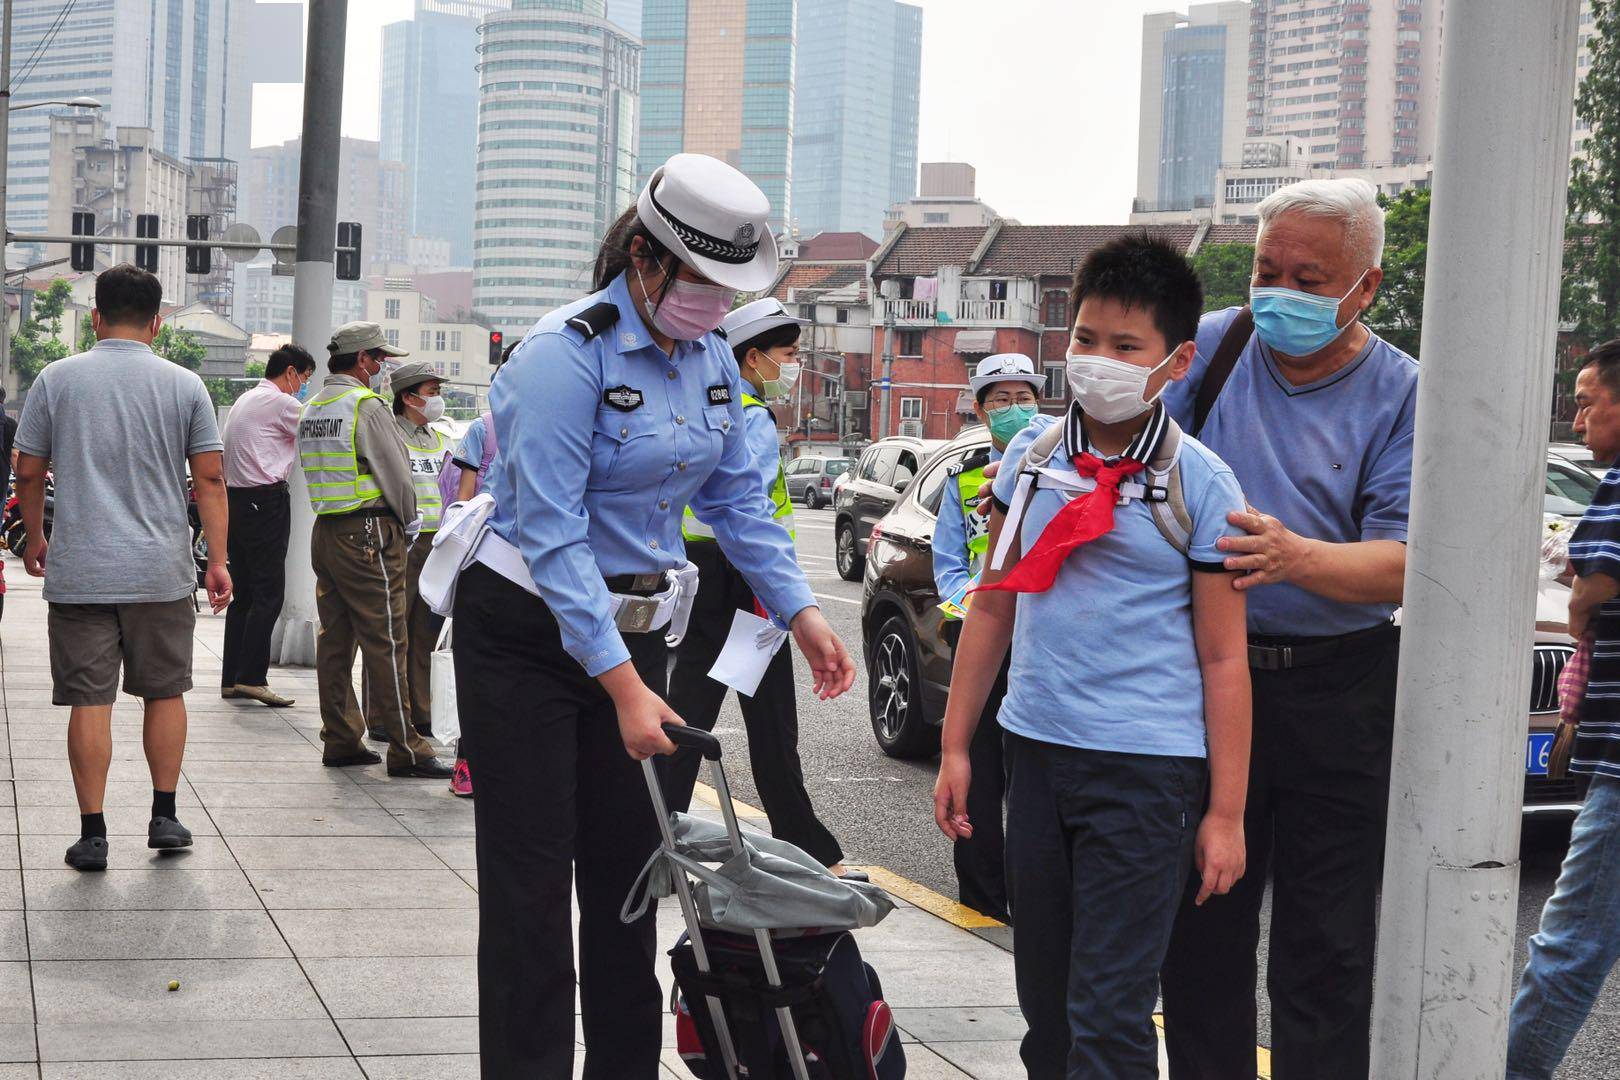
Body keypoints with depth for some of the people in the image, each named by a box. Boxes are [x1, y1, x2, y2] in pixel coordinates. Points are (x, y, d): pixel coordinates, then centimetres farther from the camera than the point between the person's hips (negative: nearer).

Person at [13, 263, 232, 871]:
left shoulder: (57, 379, 1)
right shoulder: (184, 386, 1)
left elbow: (28, 473, 5)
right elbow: (209, 479, -1)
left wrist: (34, 539, 20)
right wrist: (217, 560, 4)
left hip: (79, 572, -1)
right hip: (162, 571, 1)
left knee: (89, 701, 1)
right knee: (165, 691, 14)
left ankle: (93, 834, 3)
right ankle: (164, 817, 16)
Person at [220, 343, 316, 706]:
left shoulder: (245, 401, 21)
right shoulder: (280, 403, -9)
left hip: (235, 498, 10)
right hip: (266, 501, -10)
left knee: (244, 592, 10)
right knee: (269, 592, -8)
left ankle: (231, 678, 10)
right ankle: (251, 677, -12)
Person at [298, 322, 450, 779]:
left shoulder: (311, 409, 14)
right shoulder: (366, 406, -12)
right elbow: (396, 473, -13)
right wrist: (408, 522, 4)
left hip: (325, 531, 9)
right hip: (368, 533, -9)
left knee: (334, 640, 10)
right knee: (386, 642, -6)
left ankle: (341, 741, 14)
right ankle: (404, 749, -5)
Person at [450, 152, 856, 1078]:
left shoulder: (711, 357, 2)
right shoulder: (568, 353, -21)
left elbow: (738, 498, 11)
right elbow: (551, 533, -26)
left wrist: (802, 611, -1)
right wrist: (622, 685, -30)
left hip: (634, 630, 7)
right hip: (529, 630, -7)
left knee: (629, 866, 11)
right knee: (531, 881, -4)